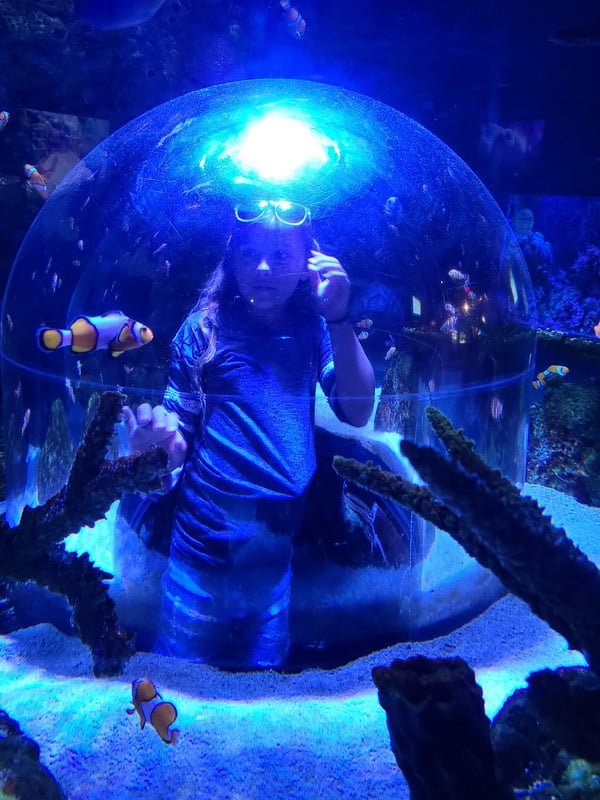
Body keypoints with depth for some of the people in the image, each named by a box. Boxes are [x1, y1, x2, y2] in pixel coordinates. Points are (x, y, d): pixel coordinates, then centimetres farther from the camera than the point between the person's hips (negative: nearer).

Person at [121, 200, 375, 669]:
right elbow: (178, 432, -1)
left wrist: (338, 316, -15)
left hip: (284, 551, 2)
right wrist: (154, 437, -24)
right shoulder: (206, 327, 0)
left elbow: (358, 413, -7)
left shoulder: (315, 330, 5)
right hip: (205, 548, -1)